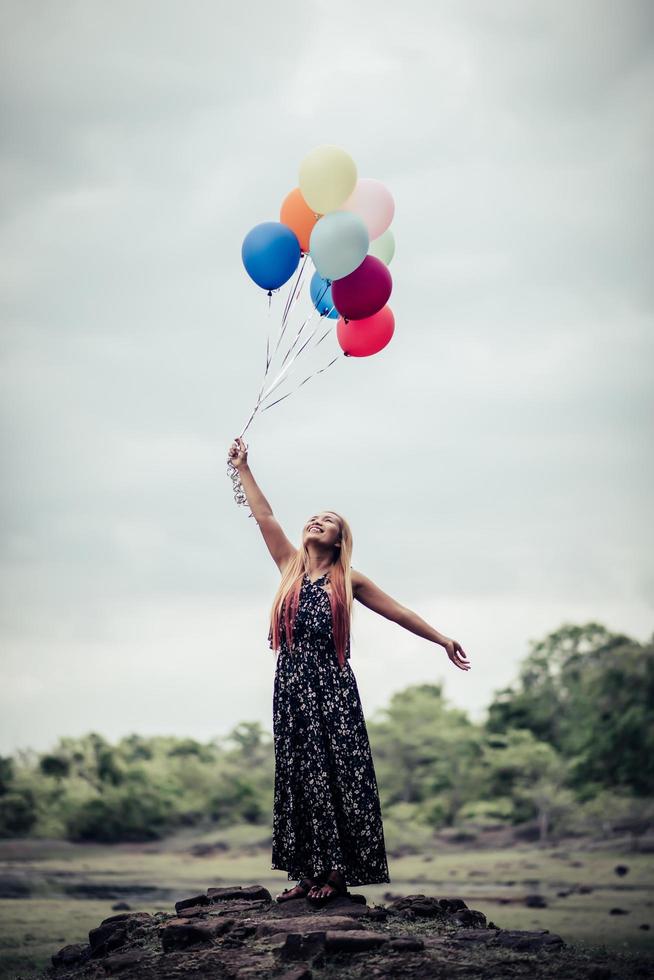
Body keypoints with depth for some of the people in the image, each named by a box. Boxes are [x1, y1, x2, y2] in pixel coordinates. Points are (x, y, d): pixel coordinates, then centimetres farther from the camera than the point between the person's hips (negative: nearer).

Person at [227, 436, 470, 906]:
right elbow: (265, 516, 8)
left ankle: (338, 872, -2)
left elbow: (400, 612, 8)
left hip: (332, 691, -3)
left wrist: (443, 640, 7)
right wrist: (243, 469, 6)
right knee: (300, 777, 3)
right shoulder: (291, 566, 11)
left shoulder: (349, 581, 4)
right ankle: (309, 872, 7)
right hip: (293, 690, 3)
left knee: (337, 777, -4)